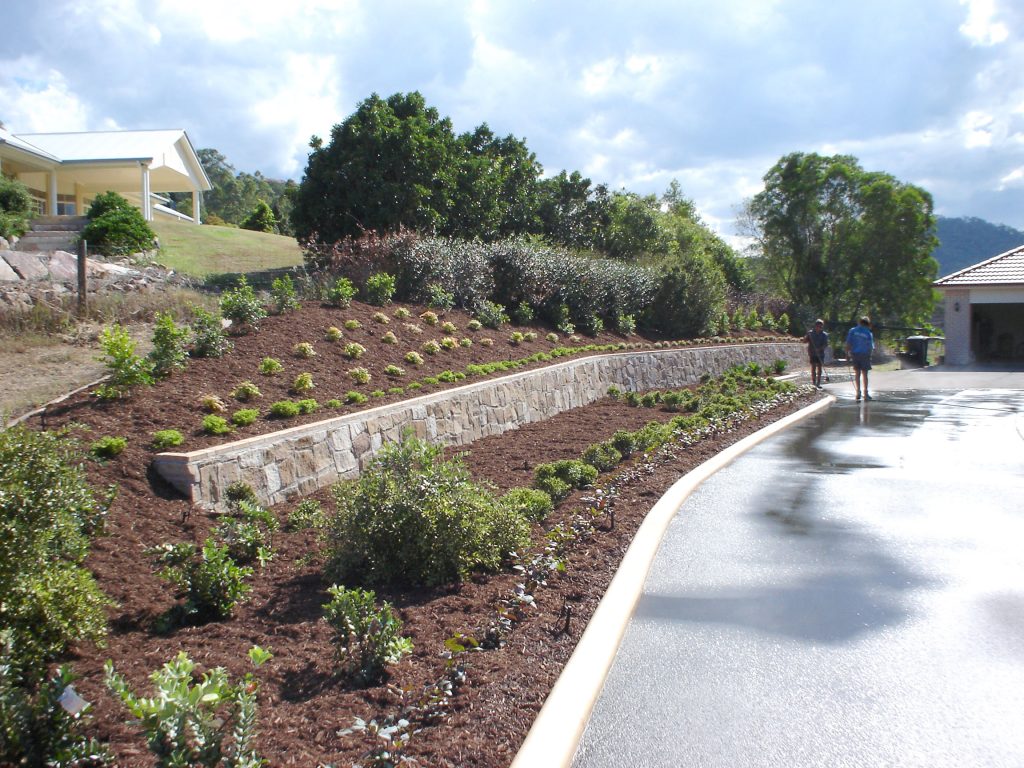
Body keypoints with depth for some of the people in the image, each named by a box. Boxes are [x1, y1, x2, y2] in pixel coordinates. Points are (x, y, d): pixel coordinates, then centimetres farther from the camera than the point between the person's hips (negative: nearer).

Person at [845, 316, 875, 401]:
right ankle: (866, 393, 6)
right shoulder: (868, 333, -4)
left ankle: (858, 391, 2)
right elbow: (870, 347, -2)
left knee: (857, 373, 9)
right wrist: (869, 356, 10)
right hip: (865, 355, -1)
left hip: (855, 354, 1)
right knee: (864, 374, 5)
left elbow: (848, 343, -3)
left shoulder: (852, 331, -1)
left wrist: (847, 354, 2)